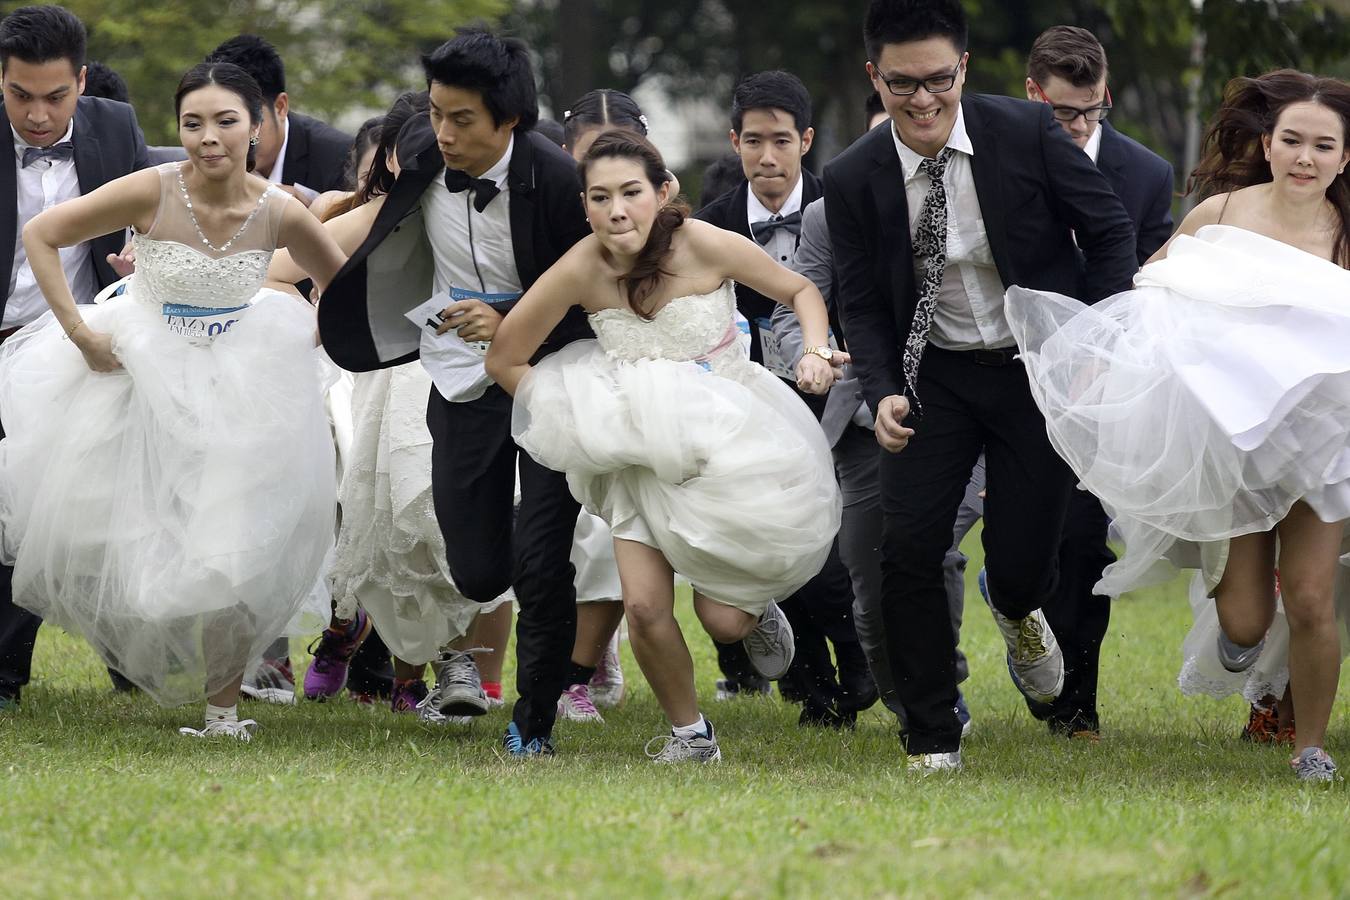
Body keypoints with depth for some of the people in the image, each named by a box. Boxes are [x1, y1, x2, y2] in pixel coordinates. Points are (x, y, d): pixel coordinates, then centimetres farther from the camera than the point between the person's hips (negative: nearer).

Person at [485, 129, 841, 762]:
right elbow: (504, 359, -4)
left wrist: (815, 352, -20)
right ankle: (690, 734, 14)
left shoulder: (705, 246, -20)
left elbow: (800, 290, -3)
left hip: (731, 442, -2)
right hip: (646, 459, 2)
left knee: (724, 620, -5)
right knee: (644, 606, -12)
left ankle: (757, 607, 35)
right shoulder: (583, 270, -17)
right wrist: (573, 415, -7)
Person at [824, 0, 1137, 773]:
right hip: (935, 376, 1)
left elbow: (1110, 232, -4)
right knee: (909, 548, -11)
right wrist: (883, 393, -17)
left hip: (1040, 370, -1)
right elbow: (864, 303, 0)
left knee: (1023, 558, -2)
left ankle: (1018, 609, 40)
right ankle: (933, 738, 4)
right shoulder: (854, 180, -9)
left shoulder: (1028, 133, -14)